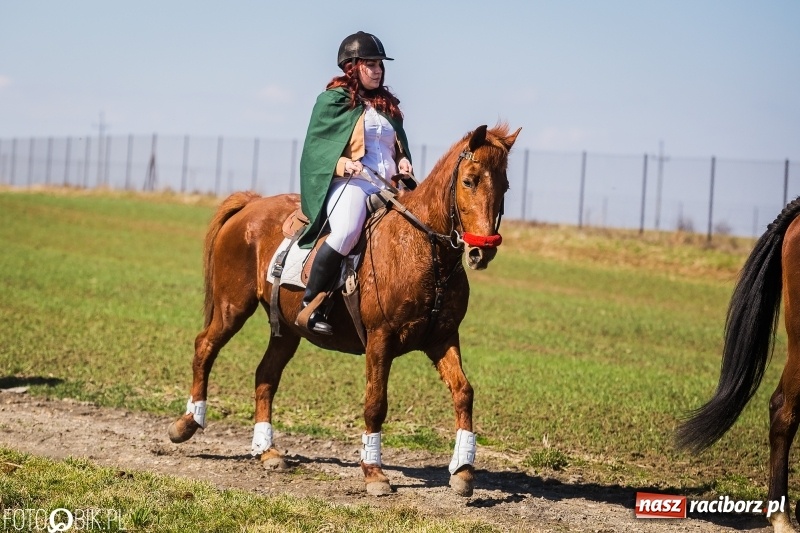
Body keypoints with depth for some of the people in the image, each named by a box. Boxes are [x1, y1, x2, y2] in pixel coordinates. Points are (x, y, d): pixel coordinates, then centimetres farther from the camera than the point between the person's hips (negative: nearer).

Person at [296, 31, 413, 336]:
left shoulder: (388, 105, 23)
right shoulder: (333, 101, 5)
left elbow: (400, 146, 30)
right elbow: (316, 146, 1)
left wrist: (403, 161, 7)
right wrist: (342, 163, -17)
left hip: (387, 187, 7)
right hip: (348, 184, -7)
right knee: (345, 233, -36)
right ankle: (309, 307, -27)